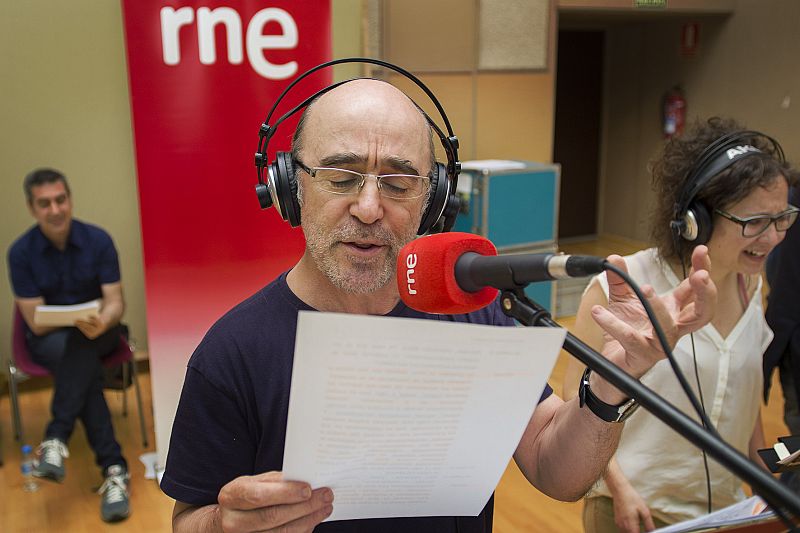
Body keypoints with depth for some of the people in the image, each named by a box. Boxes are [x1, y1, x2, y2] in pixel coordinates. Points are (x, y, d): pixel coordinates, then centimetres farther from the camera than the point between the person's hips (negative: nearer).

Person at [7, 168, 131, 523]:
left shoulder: (98, 240, -10)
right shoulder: (21, 252, -11)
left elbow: (115, 302, -13)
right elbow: (36, 323, -13)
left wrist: (103, 321, -37)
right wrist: (74, 319, -32)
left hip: (97, 333, 1)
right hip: (48, 338, -1)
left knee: (82, 345, -37)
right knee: (86, 364, -34)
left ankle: (56, 438, -36)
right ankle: (113, 467, -37)